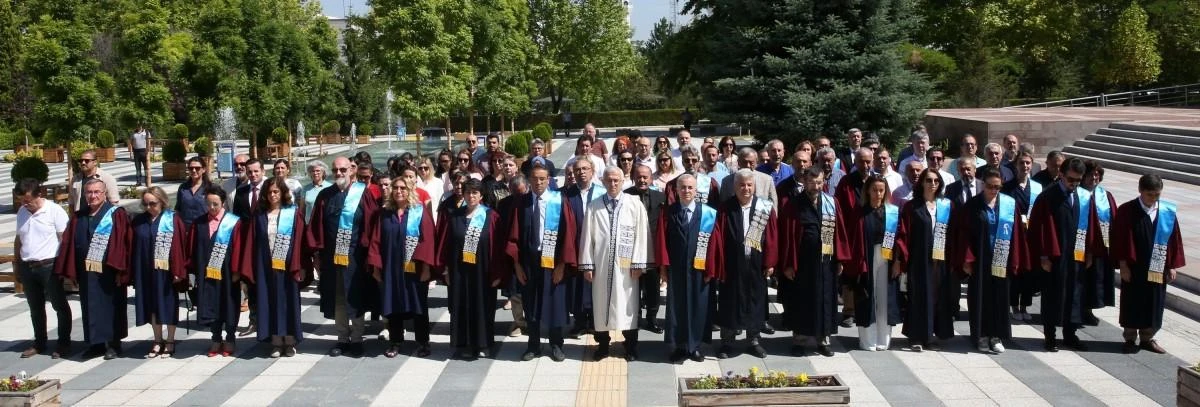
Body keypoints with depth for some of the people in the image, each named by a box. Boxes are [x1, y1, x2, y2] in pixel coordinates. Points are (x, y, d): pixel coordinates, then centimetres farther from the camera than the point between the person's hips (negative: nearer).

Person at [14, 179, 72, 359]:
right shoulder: (22, 212, 9)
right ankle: (39, 343, 26)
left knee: (60, 305, 2)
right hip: (27, 267, 6)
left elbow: (64, 240, -11)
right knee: (35, 307, 15)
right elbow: (18, 240, 18)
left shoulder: (55, 211, -10)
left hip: (49, 266, -6)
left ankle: (64, 344, 11)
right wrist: (17, 264, 16)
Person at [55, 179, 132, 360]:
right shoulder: (79, 217, 10)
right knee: (90, 309, 10)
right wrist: (70, 270, 4)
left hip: (108, 271, -5)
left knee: (110, 306, 4)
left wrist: (119, 269, -16)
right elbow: (69, 243, 10)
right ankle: (97, 343, 19)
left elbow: (121, 243, -10)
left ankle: (113, 343, 13)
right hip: (86, 272, 5)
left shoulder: (116, 214, -5)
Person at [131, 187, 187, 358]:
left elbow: (180, 245, -10)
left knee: (168, 305, 5)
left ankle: (170, 342, 16)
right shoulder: (139, 221, 6)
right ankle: (158, 341, 22)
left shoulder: (173, 220, -7)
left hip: (166, 270, -4)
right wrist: (133, 271, 3)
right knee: (152, 305, 11)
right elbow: (133, 247, 8)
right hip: (145, 271, 4)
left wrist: (178, 270, -14)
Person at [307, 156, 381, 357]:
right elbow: (315, 226, 8)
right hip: (331, 256, 3)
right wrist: (316, 252, 2)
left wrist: (368, 251, -8)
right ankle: (342, 339, 20)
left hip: (355, 256, -3)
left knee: (355, 299, 5)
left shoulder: (362, 194, -3)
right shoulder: (325, 196, 7)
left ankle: (356, 340, 15)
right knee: (336, 300, 10)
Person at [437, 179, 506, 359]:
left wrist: (498, 272, -9)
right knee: (461, 307, 7)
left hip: (482, 271, -2)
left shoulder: (491, 217, -3)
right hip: (459, 270, 2)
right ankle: (463, 344, 17)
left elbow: (498, 246, -5)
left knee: (482, 307, 5)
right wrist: (446, 269, 0)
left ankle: (483, 344, 17)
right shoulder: (454, 216, 4)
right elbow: (445, 243, 5)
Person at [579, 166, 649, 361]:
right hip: (600, 264, 1)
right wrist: (587, 264, -2)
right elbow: (587, 236, 2)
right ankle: (603, 345, 20)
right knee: (601, 304, 8)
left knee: (627, 305, 5)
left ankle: (630, 347, 18)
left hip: (625, 264, -1)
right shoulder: (593, 206, 2)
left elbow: (641, 235, -2)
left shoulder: (635, 204, -1)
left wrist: (638, 263, -6)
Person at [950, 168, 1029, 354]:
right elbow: (963, 234, -3)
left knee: (999, 297, 6)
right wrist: (966, 260, -9)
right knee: (980, 297, 4)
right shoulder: (971, 206, -2)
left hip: (1001, 262, 1)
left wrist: (1014, 262, -3)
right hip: (978, 261, -1)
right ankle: (981, 335, 13)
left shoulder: (1010, 204, 1)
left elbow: (1016, 234, 1)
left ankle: (997, 335, 15)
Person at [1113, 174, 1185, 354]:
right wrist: (1123, 264, -10)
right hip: (1133, 267, -3)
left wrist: (1173, 266, 3)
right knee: (1132, 304, 7)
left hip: (1157, 269, 3)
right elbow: (1119, 240, -8)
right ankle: (1130, 339, 19)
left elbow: (1175, 240, 4)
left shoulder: (1168, 212, -1)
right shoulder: (1126, 211, -9)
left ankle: (1147, 338, 25)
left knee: (1154, 305, 11)